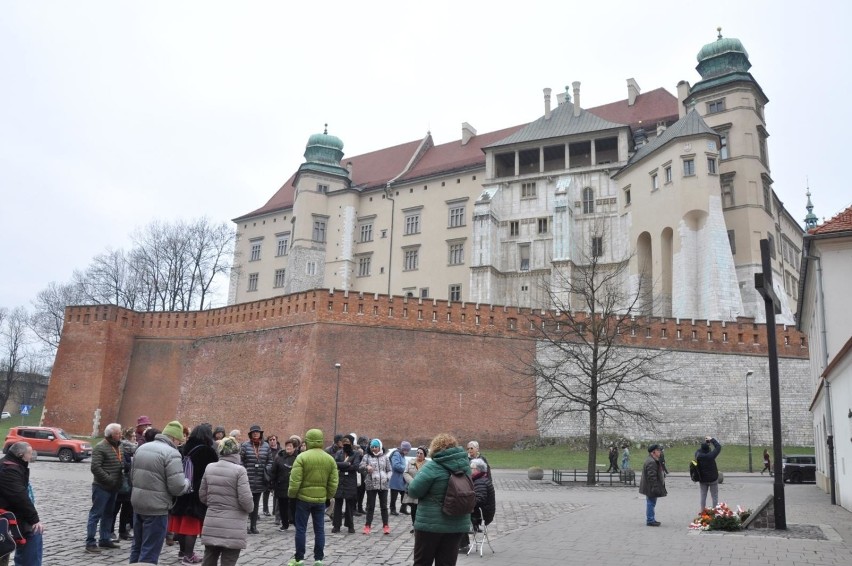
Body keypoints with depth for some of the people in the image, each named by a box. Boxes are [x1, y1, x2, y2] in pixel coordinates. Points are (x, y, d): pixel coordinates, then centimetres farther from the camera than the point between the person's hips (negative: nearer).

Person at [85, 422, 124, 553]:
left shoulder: (118, 446, 11)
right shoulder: (101, 447, -14)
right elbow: (95, 467, -21)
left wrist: (119, 481, 8)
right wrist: (109, 480, -20)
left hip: (113, 487, 8)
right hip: (102, 487, -8)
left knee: (108, 514, 15)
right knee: (96, 514, -2)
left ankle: (105, 539, 24)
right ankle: (90, 542, 3)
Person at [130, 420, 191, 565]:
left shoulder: (142, 448, 8)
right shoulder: (171, 453, -17)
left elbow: (132, 476, 17)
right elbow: (177, 487, -20)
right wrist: (187, 483, 0)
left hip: (137, 503, 8)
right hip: (156, 507, -8)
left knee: (138, 546, 21)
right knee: (150, 551, 1)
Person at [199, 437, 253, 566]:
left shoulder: (209, 468, 4)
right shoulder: (239, 470, -13)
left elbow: (202, 496, 10)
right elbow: (245, 499, -15)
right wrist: (250, 508, 5)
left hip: (211, 526, 5)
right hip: (232, 528, -5)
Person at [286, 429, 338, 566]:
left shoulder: (302, 457, -12)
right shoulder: (330, 459, 1)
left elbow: (295, 480, -14)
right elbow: (333, 483, 2)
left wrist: (291, 495, 0)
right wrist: (328, 496, 14)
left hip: (303, 498, -3)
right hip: (321, 499, 4)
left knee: (301, 529, 6)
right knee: (319, 529, 9)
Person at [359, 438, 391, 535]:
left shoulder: (385, 457, 9)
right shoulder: (367, 456, 4)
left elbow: (389, 470, 14)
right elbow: (361, 467, -7)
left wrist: (387, 477, -5)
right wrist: (366, 467, -29)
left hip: (383, 485, 1)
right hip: (371, 485, -1)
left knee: (384, 506, 7)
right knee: (370, 506, 3)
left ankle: (386, 525, 12)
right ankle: (368, 525, 10)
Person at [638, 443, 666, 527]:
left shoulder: (653, 460, 15)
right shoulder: (651, 462, -22)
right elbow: (652, 477, -25)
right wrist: (655, 488, -24)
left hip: (650, 488, 11)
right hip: (651, 488, -11)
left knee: (651, 503, 17)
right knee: (651, 503, -4)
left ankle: (651, 519, 25)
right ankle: (650, 520, 2)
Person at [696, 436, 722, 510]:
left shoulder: (698, 455, -16)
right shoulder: (711, 455, -25)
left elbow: (699, 449, 9)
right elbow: (718, 447, -12)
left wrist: (705, 442, 6)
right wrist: (712, 439, -3)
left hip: (702, 479, 3)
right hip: (713, 479, -3)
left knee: (702, 495, 14)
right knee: (714, 495, 11)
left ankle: (702, 509, 19)